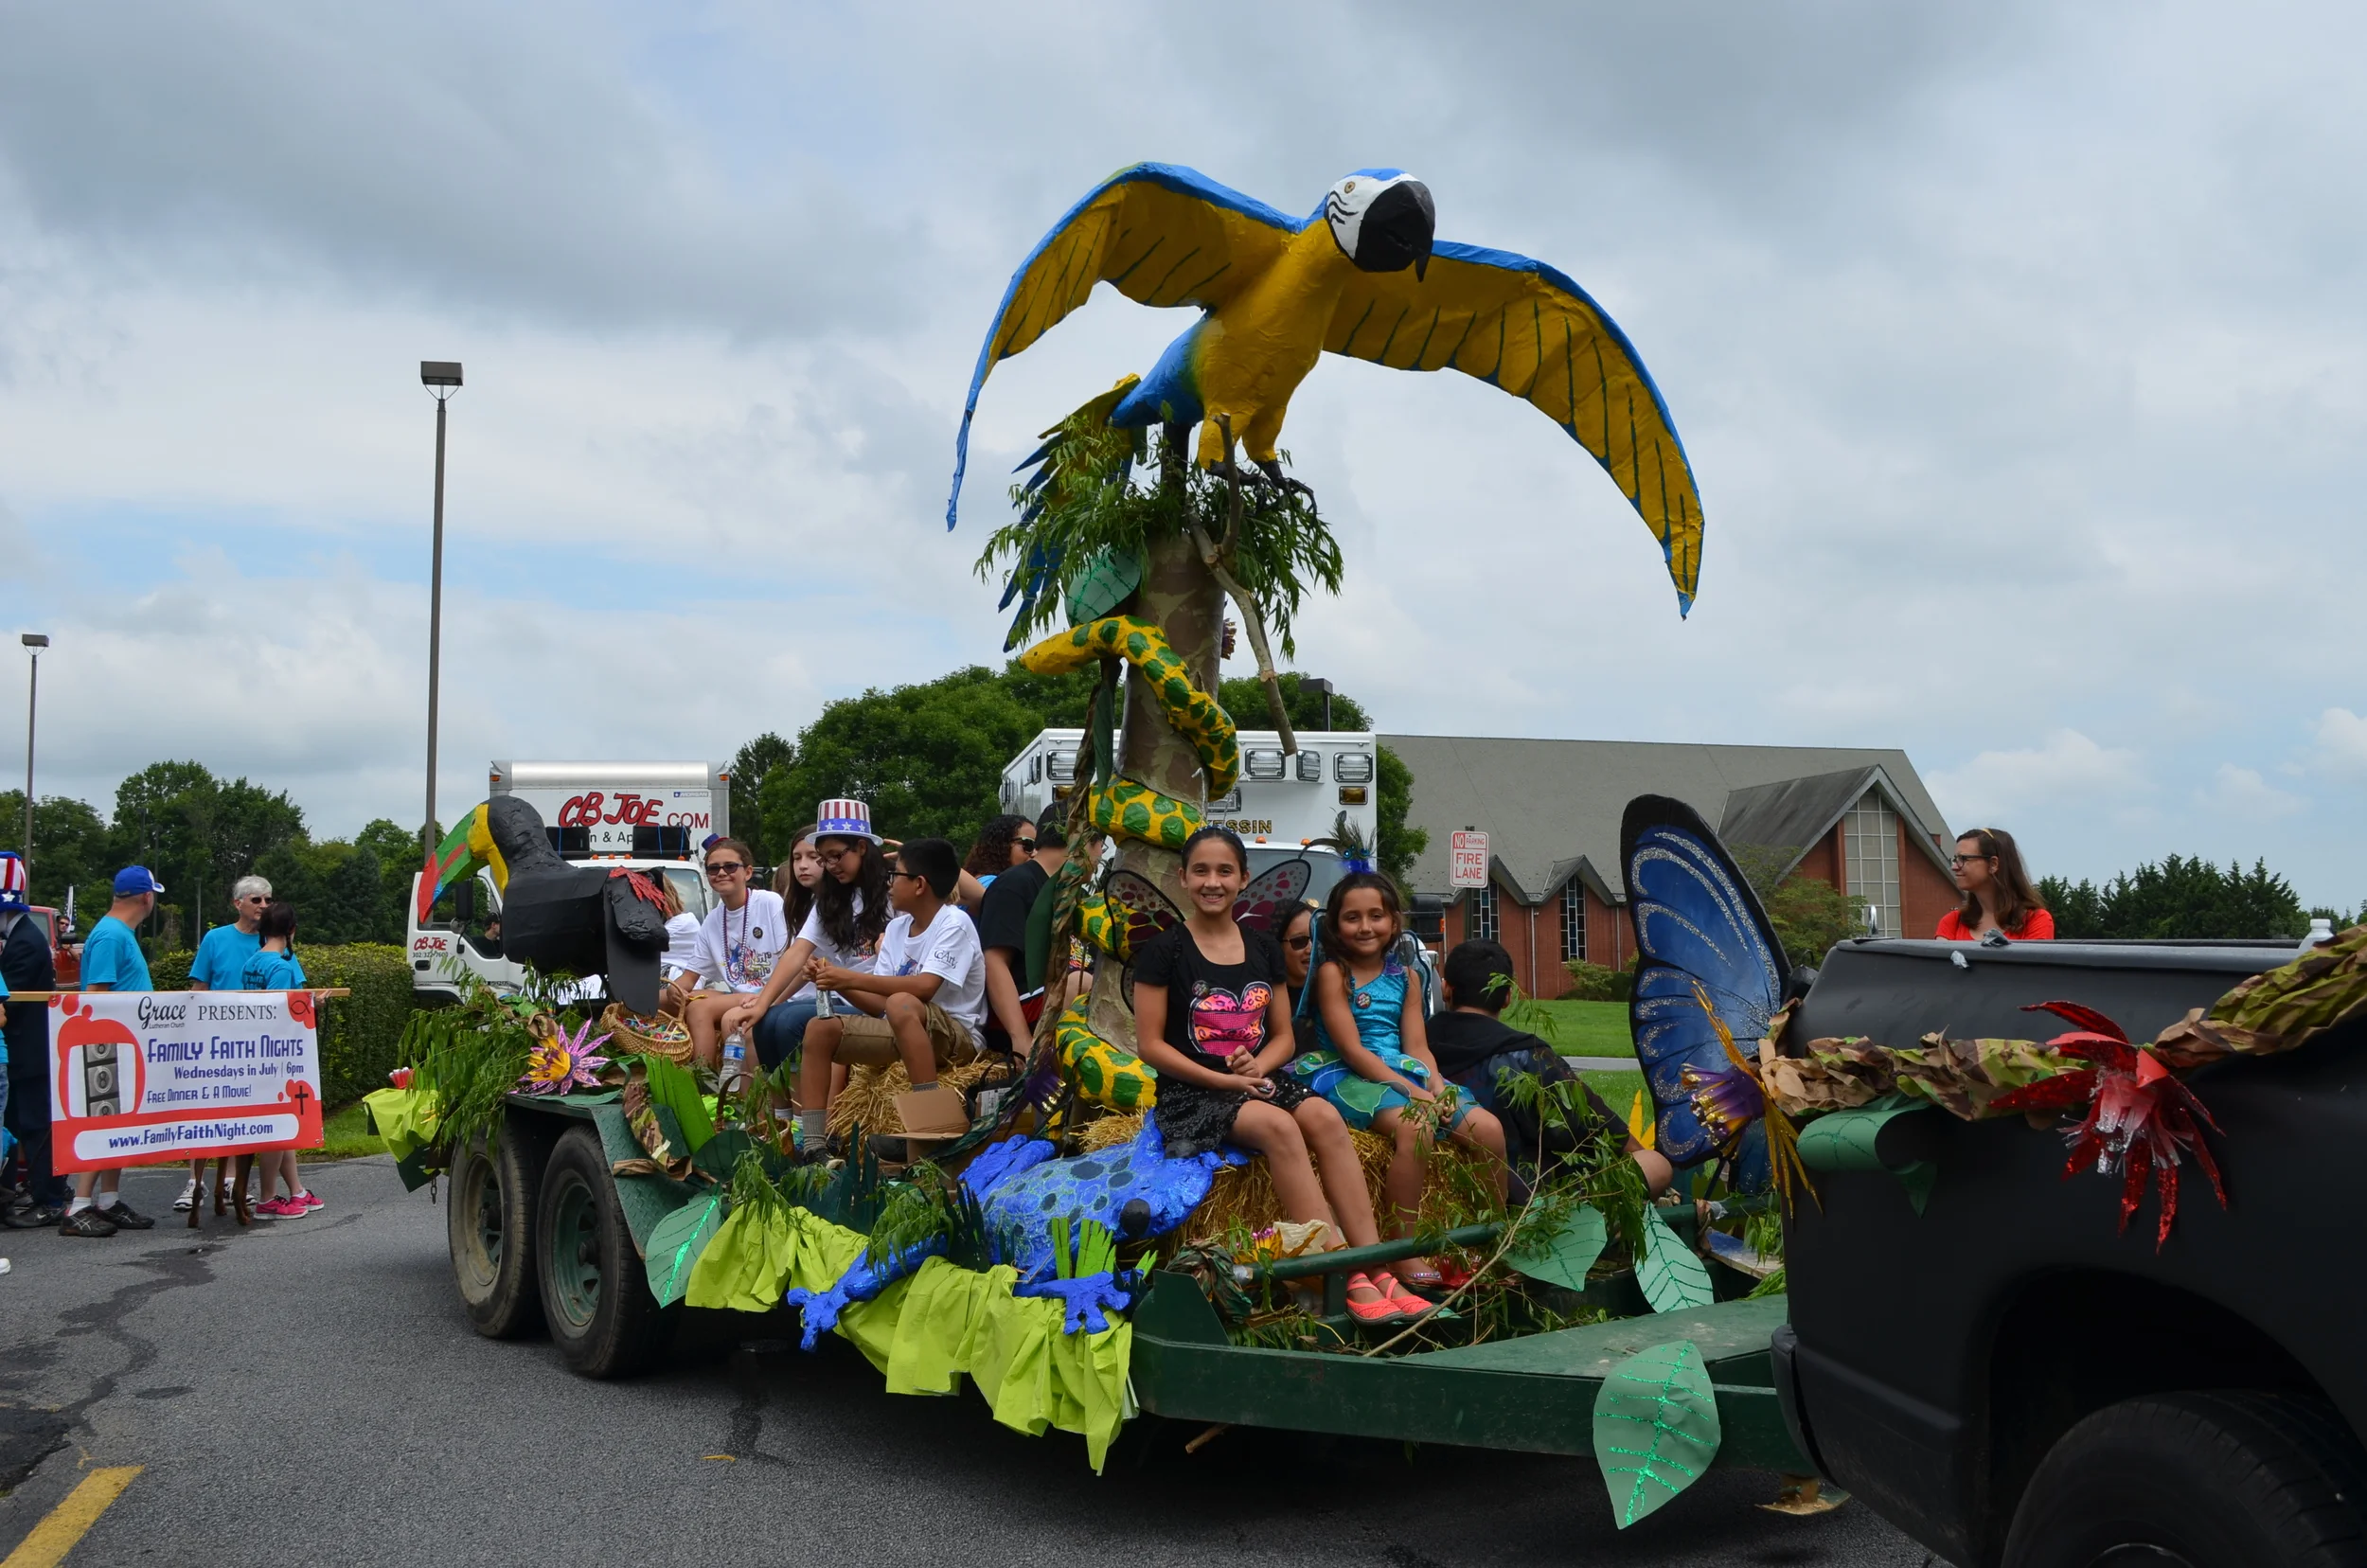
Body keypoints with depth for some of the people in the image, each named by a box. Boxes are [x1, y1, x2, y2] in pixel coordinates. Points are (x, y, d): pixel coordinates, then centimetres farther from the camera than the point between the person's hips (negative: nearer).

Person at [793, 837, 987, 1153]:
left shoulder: (954, 923, -12)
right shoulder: (896, 928, 10)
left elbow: (925, 987, -27)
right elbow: (879, 1005, 7)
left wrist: (852, 978, -22)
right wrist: (837, 982, -8)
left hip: (956, 1035, -8)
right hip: (901, 1031, 8)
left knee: (901, 1004, -37)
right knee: (820, 1029, -3)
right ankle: (812, 1147, -8)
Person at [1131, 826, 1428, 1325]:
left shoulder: (1263, 948, 13)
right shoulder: (1165, 950, -2)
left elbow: (1283, 1036, 14)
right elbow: (1150, 1044, -6)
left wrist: (1258, 1066, -9)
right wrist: (1222, 1079, -15)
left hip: (1258, 1079, 5)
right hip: (1192, 1093, -5)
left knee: (1326, 1118, -26)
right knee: (1278, 1127, -33)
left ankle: (1376, 1269, -32)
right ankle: (1348, 1281, -36)